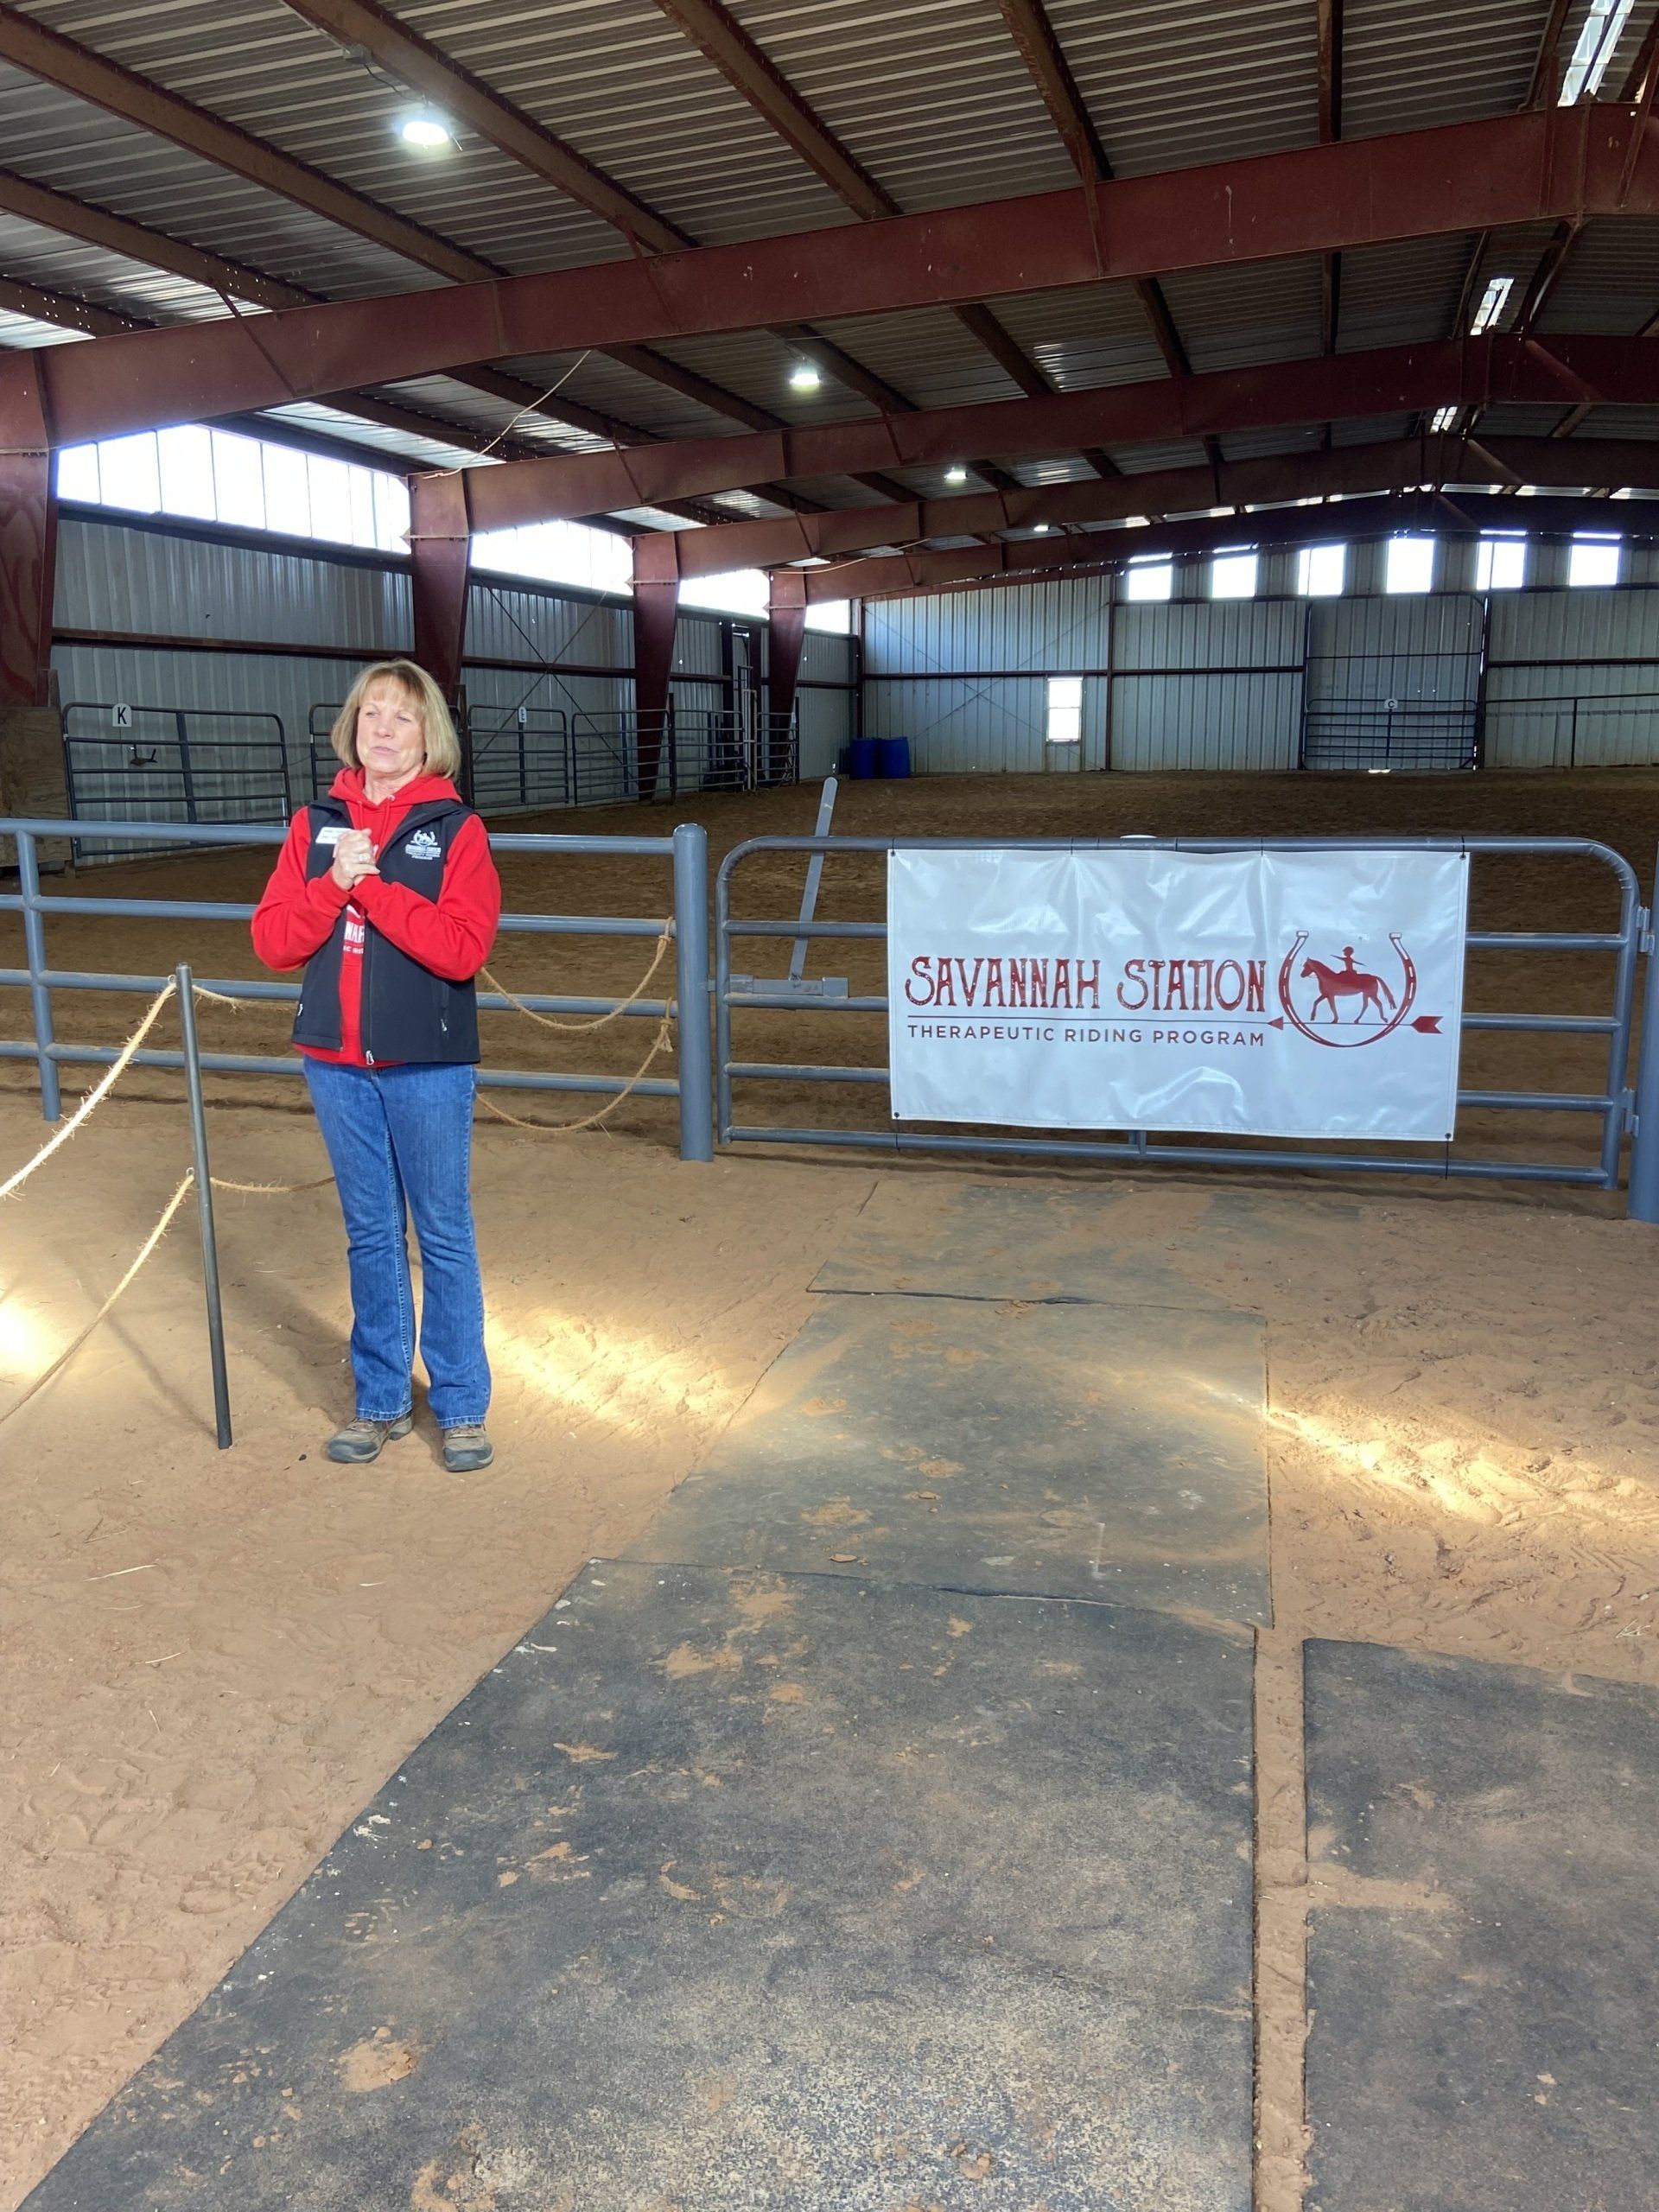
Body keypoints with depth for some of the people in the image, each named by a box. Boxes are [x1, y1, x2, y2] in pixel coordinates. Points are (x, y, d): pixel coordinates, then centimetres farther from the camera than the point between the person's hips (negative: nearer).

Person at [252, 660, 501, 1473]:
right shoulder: (317, 825, 6)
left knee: (443, 1235, 6)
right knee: (370, 1236, 14)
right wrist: (335, 884, -15)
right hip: (337, 1063, 4)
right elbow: (273, 940, 1)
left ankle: (462, 1406, 19)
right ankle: (380, 1399, 27)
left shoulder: (455, 828, -5)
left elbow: (463, 946, -17)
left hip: (428, 1066, -3)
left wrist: (370, 884, -18)